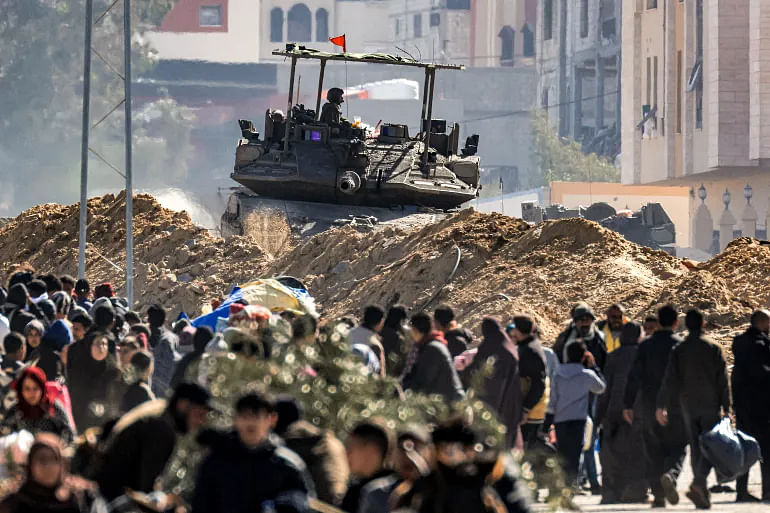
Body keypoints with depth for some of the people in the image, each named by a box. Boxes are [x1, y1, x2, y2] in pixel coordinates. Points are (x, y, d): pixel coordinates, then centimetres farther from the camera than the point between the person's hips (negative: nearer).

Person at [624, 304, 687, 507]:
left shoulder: (645, 345, 1)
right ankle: (671, 475, -24)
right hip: (676, 406, -1)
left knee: (653, 452, 9)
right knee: (677, 447, 7)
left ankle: (659, 496, 7)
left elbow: (634, 377, -2)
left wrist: (628, 404, 2)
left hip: (650, 405, 1)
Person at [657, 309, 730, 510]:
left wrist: (662, 406, -1)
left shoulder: (678, 350, 1)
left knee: (695, 447, 10)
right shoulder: (713, 349, -5)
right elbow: (723, 380, -5)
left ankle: (702, 494, 9)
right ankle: (699, 483, -25)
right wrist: (726, 407, 0)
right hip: (710, 406, -3)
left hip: (689, 407, 3)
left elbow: (670, 380, -2)